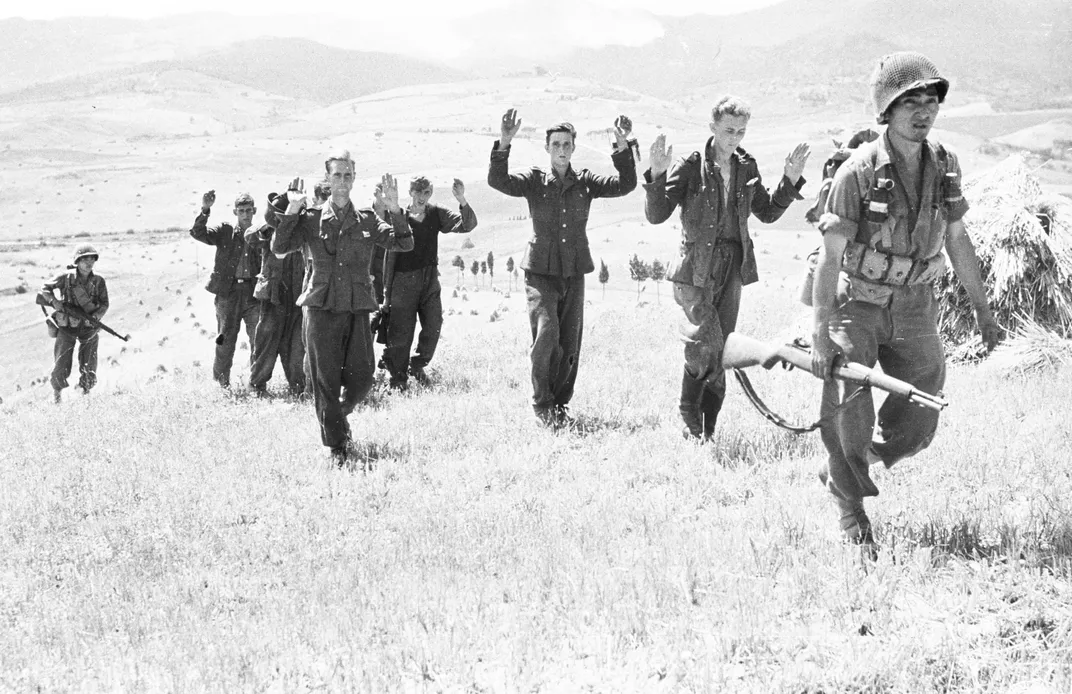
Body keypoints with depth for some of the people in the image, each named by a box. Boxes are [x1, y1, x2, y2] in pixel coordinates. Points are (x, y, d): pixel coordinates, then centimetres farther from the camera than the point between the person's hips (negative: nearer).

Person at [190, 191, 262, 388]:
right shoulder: (225, 232, 7)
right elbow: (197, 232, -6)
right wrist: (205, 210, -20)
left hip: (253, 292, 1)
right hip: (228, 292, -1)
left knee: (259, 341, -3)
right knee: (225, 342, 2)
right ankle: (221, 383, 13)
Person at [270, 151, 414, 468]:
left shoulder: (367, 220, 9)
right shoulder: (311, 219, 4)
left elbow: (404, 244, 1)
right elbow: (278, 249, -5)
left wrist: (394, 209, -11)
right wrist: (292, 210, -13)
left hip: (357, 309, 2)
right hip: (321, 308, -2)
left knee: (361, 379, 2)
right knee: (326, 381, -1)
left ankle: (339, 415, 34)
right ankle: (337, 448, 10)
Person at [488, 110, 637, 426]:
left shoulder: (585, 181, 6)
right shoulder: (534, 180, 0)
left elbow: (625, 185, -4)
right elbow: (497, 180, -14)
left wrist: (623, 148, -17)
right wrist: (503, 144, -28)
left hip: (574, 272, 3)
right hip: (541, 271, -3)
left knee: (570, 344, 4)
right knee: (546, 334, -18)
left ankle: (561, 404, 20)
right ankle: (542, 404, -3)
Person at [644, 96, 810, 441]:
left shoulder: (747, 167, 9)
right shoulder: (690, 166, -7)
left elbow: (767, 213, 20)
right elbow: (656, 215, -10)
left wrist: (790, 181, 8)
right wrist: (657, 175, -25)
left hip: (733, 267, 5)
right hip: (696, 267, -5)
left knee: (720, 349, 6)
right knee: (704, 344, -16)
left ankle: (706, 429, 14)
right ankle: (690, 419, 5)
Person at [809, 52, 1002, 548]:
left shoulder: (944, 166, -3)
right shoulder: (858, 173, -20)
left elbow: (957, 240, 9)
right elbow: (830, 256, -18)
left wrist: (983, 310, 12)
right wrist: (820, 335, -21)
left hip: (914, 307, 5)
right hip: (857, 305, -5)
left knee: (917, 426, 8)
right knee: (848, 413, -8)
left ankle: (845, 472, 34)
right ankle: (849, 507, 17)